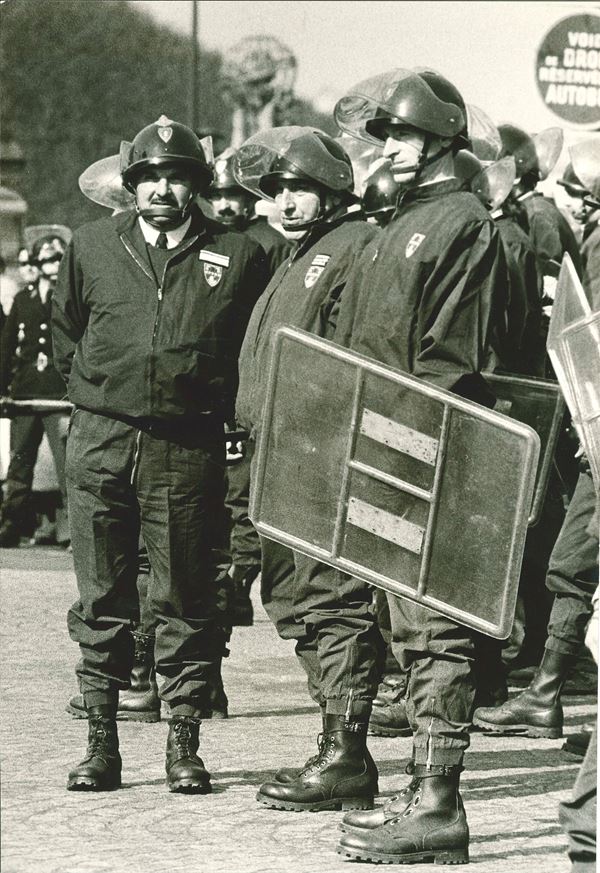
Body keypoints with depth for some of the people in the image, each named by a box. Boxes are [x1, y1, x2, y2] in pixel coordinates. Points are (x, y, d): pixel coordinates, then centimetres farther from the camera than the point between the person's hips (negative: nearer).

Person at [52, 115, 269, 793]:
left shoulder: (237, 255, 4)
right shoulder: (93, 246, 10)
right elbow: (64, 331, 22)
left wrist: (220, 405, 5)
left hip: (189, 449, -2)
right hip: (100, 441, 2)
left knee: (186, 601, 2)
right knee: (100, 601, 5)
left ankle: (184, 745, 8)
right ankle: (100, 743, 10)